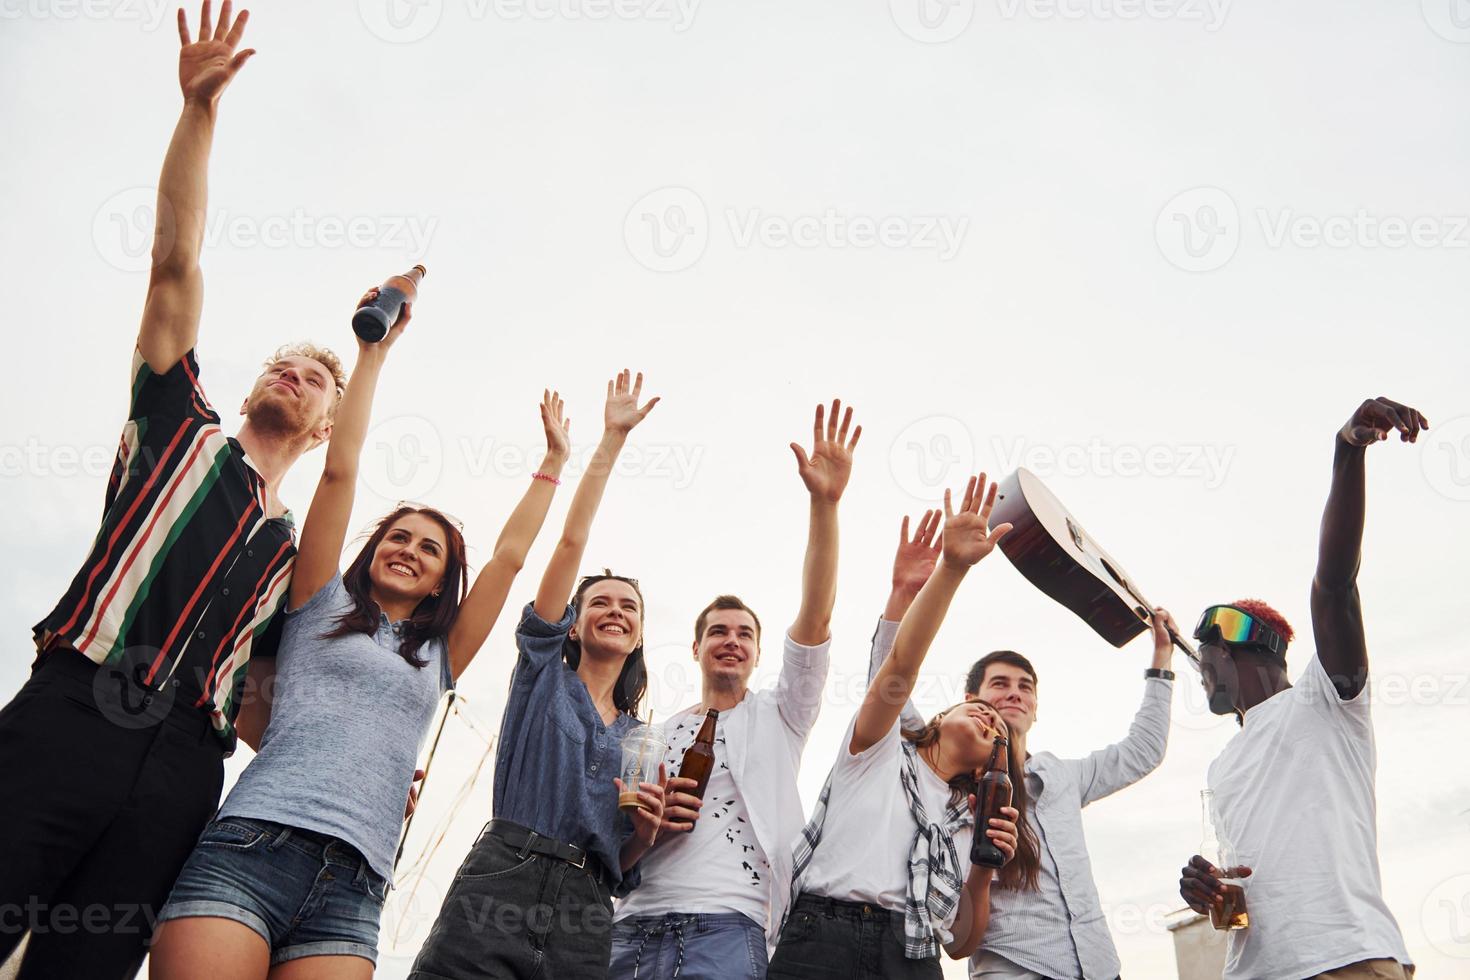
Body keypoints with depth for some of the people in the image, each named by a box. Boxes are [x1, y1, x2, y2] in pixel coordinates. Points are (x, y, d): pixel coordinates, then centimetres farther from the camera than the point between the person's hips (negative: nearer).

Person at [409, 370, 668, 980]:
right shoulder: (544, 668, 13)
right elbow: (572, 540, 7)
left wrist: (645, 831, -1)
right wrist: (612, 438, 8)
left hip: (585, 915, 4)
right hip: (501, 877, -3)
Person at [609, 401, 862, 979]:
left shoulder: (777, 718, 14)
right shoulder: (657, 737, 21)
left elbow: (816, 616, 0)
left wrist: (825, 502, -10)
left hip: (727, 930, -2)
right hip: (634, 928, 3)